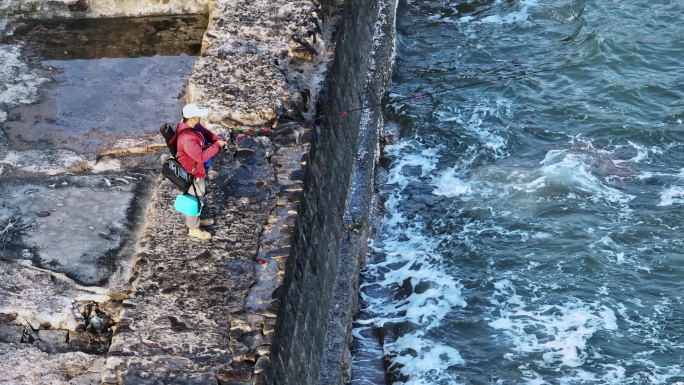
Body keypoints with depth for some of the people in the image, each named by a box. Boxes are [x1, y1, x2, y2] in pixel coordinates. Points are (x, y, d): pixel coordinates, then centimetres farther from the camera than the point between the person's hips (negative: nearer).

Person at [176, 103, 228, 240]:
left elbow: (208, 133, 9)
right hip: (193, 173, -10)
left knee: (200, 195, 28)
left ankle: (196, 219, 49)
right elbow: (201, 156, -37)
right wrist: (217, 145, -30)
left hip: (199, 169, 10)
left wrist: (220, 140, -9)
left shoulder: (195, 126, -8)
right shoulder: (187, 138, -38)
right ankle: (193, 228, 29)